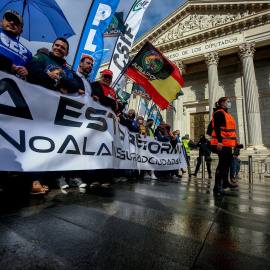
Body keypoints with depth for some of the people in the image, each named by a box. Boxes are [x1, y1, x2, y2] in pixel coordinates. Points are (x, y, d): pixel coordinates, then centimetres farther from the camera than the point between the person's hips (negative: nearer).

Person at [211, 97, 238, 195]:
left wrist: (234, 142, 23)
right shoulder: (219, 113, -9)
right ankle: (217, 186, -9)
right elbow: (216, 128, -20)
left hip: (227, 143, 10)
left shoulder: (226, 114, 22)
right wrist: (219, 141, -29)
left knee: (227, 162, 17)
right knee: (222, 163, -11)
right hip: (221, 143, -10)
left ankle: (225, 182, 31)